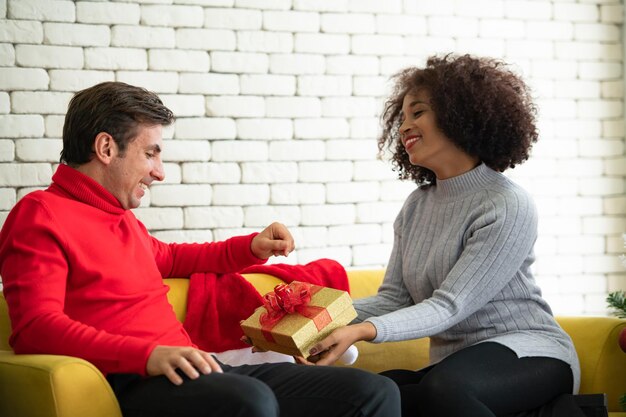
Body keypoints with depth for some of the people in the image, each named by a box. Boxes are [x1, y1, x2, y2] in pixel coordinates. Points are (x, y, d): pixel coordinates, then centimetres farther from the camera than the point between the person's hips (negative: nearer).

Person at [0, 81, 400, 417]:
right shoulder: (41, 214, 0)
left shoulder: (122, 219, 27)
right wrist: (148, 353, -26)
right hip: (130, 382, -9)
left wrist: (252, 247, 32)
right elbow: (37, 326, -13)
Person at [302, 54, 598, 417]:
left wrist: (364, 330, -32)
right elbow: (394, 299, 6)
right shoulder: (417, 206, 11)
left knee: (443, 388, -39)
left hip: (527, 350, -7)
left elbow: (449, 307, -19)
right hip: (455, 361, 7)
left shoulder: (509, 207, -13)